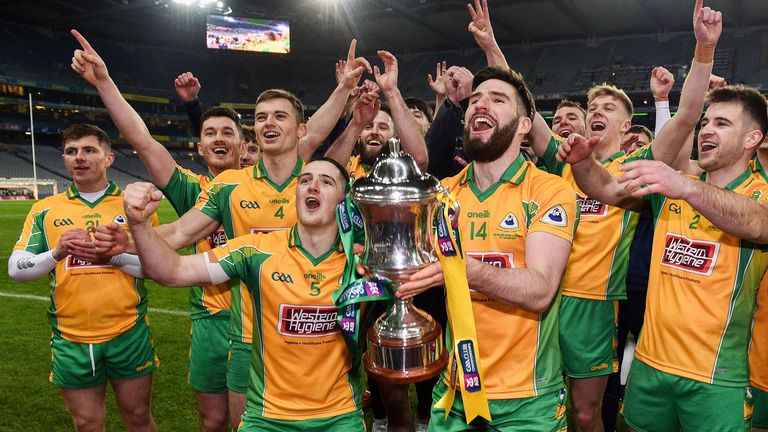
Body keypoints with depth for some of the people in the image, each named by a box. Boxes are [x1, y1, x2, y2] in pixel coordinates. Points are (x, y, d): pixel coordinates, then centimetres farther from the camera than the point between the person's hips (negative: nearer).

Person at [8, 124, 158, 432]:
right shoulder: (45, 210, 4)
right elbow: (15, 268, -1)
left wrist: (114, 255, -20)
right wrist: (56, 253, -19)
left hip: (128, 334, -1)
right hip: (71, 340, 2)